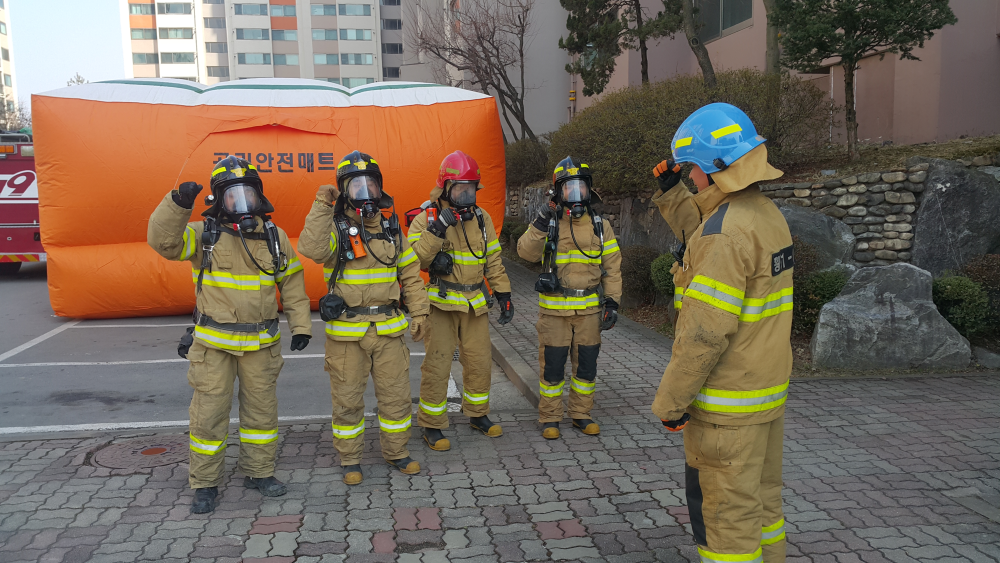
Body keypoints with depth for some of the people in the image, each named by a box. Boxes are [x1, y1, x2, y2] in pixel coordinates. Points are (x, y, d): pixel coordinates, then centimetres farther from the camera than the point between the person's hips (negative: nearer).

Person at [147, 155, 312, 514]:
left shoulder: (274, 238, 3)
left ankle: (258, 472, 30)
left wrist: (300, 324, 3)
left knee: (262, 409, 12)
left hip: (260, 343, 3)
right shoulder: (204, 234, -4)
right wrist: (178, 203, -33)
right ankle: (205, 484, 19)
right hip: (214, 343, -2)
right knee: (209, 413, 3)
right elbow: (162, 241, -19)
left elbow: (292, 283, 8)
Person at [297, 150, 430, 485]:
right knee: (347, 399, 7)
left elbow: (410, 272, 13)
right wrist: (322, 205, -24)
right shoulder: (336, 226, -5)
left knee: (396, 395, 10)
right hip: (346, 331, -3)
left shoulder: (391, 226, 8)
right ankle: (350, 459, 25)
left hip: (388, 329, 3)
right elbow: (311, 249, -27)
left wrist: (419, 312, 8)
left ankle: (396, 452, 29)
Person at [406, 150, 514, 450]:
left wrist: (503, 294, 10)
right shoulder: (426, 218, -7)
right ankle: (431, 426, 13)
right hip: (441, 302, -4)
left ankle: (478, 414, 32)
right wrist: (437, 230, -28)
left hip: (475, 304, 5)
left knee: (480, 361, 12)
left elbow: (493, 259, 14)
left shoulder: (482, 218, 7)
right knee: (437, 365, -2)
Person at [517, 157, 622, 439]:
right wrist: (540, 225, -27)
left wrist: (612, 301, 0)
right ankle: (550, 418, 18)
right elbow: (527, 252, -14)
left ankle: (581, 414, 27)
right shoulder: (548, 222, -1)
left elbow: (612, 267, 7)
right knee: (552, 365, 3)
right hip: (554, 309, -2)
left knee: (586, 365, 11)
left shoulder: (600, 226, 5)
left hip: (590, 309, 2)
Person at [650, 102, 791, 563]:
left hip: (728, 404, -9)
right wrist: (671, 191, 16)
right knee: (761, 499, 21)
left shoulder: (727, 228, -23)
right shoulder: (766, 213, 7)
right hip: (767, 390, 9)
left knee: (726, 515, 4)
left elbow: (704, 331, -25)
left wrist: (671, 401, -16)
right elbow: (701, 236, 25)